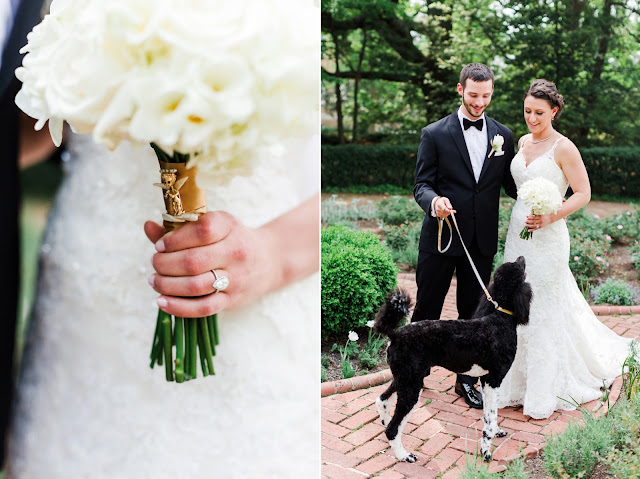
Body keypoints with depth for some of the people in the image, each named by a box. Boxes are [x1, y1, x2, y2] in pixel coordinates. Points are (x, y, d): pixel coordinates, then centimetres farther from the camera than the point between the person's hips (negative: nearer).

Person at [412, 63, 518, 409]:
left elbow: (510, 184, 9)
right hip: (441, 237, -3)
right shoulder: (435, 134, -3)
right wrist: (434, 200, -29)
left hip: (482, 241, 3)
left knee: (472, 313, 14)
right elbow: (422, 184, -7)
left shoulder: (503, 135, 7)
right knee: (426, 310, 8)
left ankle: (466, 379, 29)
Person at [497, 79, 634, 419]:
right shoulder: (523, 142, 9)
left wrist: (551, 216, -23)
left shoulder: (563, 148, -11)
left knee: (545, 311, 1)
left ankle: (542, 394, 14)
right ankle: (520, 381, 26)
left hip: (547, 237, -7)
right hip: (517, 232, 7)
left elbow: (583, 194, -11)